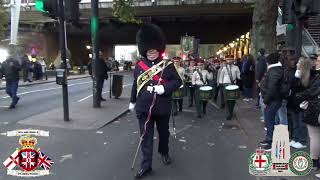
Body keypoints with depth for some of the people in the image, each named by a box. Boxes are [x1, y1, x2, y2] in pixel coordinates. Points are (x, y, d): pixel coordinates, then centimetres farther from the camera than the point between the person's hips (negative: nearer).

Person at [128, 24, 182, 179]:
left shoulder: (167, 65, -5)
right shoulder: (139, 66, 2)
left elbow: (178, 81, -5)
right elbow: (136, 84, 12)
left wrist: (163, 88, -22)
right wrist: (132, 101, 20)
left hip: (162, 107, 0)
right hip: (144, 107, 1)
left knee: (163, 133, 19)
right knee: (145, 137, 4)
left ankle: (164, 152, 47)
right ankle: (146, 166, 15)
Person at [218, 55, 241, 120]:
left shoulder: (236, 68, 6)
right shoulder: (224, 68, 4)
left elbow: (239, 76, 7)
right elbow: (221, 76, 8)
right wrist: (221, 84, 3)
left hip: (233, 84, 2)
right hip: (226, 85, -2)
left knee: (233, 99, 7)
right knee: (227, 100, -5)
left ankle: (231, 112, 30)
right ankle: (228, 114, 0)